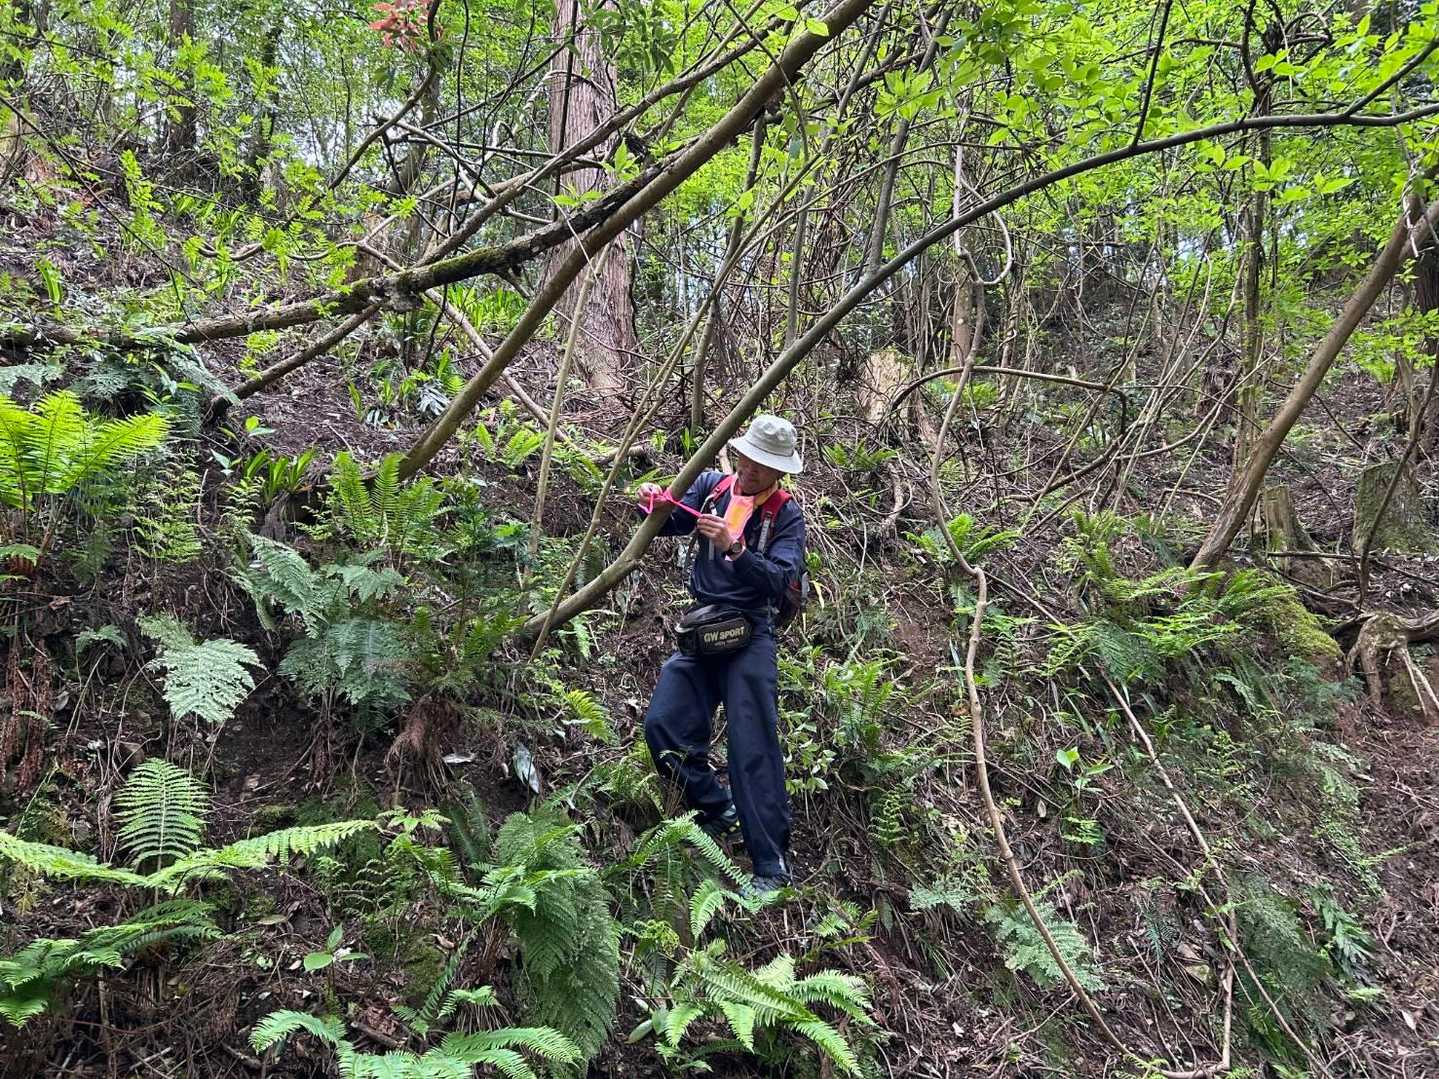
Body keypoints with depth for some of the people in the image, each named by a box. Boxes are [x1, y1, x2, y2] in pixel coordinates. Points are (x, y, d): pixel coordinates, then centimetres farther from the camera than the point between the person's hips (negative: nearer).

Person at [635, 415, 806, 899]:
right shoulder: (713, 486, 6)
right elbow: (669, 525, 3)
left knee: (753, 750, -9)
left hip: (749, 634, -5)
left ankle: (771, 865, -3)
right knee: (663, 723, -4)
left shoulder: (786, 515, -6)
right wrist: (656, 504, -20)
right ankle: (718, 808, 18)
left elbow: (779, 581, -17)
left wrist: (734, 548, -31)